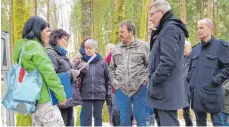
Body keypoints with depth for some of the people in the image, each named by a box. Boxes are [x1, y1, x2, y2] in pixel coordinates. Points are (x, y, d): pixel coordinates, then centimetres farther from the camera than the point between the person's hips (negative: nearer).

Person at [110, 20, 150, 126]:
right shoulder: (116, 49, 11)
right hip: (121, 89, 4)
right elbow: (112, 67, 21)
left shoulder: (143, 46, -3)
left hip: (139, 88, -4)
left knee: (140, 118, 3)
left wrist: (145, 79, -9)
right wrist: (114, 80, 9)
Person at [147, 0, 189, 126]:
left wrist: (154, 81, -16)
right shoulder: (166, 29, 19)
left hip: (166, 92, -10)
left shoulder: (170, 29, -13)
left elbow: (168, 61, -22)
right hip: (165, 91, 10)